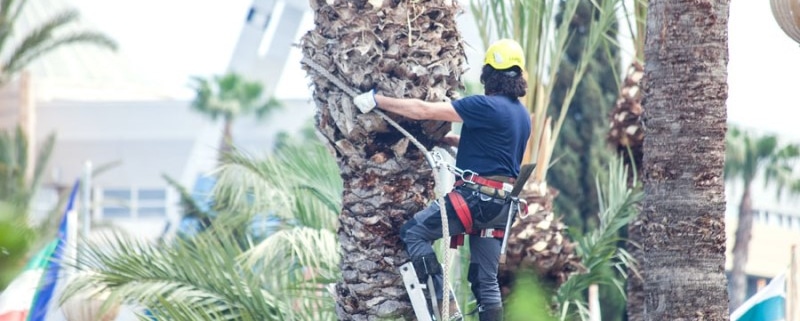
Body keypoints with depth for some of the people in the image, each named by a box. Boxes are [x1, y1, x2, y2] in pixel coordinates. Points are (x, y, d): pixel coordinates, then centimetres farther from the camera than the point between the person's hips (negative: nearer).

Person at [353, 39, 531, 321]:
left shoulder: (486, 106, -13)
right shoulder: (522, 114, 13)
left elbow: (423, 110, -14)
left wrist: (376, 100, -8)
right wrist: (448, 139, 33)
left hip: (477, 197, -8)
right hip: (501, 202, 8)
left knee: (413, 232, -1)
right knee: (486, 279, 11)